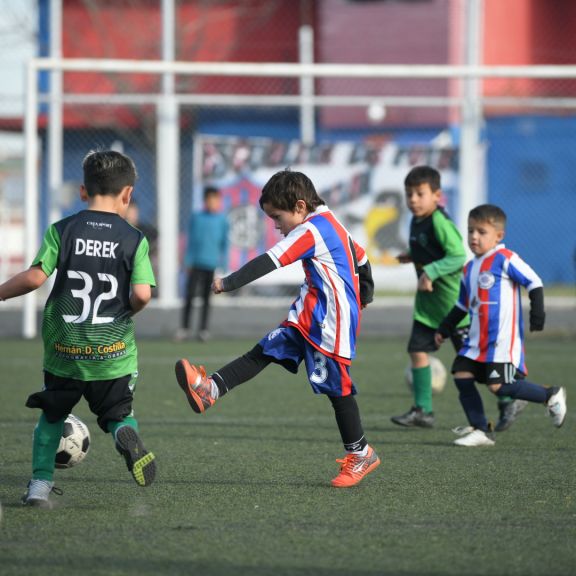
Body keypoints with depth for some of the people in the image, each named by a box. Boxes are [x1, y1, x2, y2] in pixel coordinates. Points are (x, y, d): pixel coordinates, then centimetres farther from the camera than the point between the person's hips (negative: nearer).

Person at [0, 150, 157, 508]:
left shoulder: (62, 231, -3)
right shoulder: (134, 239, -3)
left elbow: (35, 277, -12)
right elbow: (142, 294, -11)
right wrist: (126, 311, 10)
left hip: (64, 348, 1)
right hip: (113, 349, -1)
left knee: (52, 416, 20)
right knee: (117, 414, 15)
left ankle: (40, 484, 10)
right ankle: (127, 436, -19)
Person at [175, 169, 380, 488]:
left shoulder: (312, 229, -16)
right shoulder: (329, 224, 13)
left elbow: (270, 261, -22)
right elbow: (361, 258, 26)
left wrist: (228, 283, -21)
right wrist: (363, 297, 39)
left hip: (330, 320, -10)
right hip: (310, 317, 10)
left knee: (335, 385, -2)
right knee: (265, 351, 1)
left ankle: (360, 454, 8)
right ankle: (210, 389, -7)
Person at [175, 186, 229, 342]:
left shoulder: (222, 220, 4)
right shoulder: (196, 218, 5)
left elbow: (225, 243, 7)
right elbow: (191, 241, 8)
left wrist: (224, 266, 4)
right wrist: (188, 262, 4)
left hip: (212, 265, 0)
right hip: (196, 264, 0)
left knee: (207, 298, 4)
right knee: (189, 296, -5)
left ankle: (203, 330, 11)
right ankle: (184, 328, 3)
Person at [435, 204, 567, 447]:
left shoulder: (504, 259, -9)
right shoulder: (469, 269, 15)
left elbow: (534, 282, -10)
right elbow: (463, 305, 28)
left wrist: (537, 312, -19)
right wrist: (444, 329, 28)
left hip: (502, 340, -8)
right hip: (477, 340, 8)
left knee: (498, 385, -14)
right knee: (461, 376, -2)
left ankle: (551, 396, 5)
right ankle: (481, 432, 6)